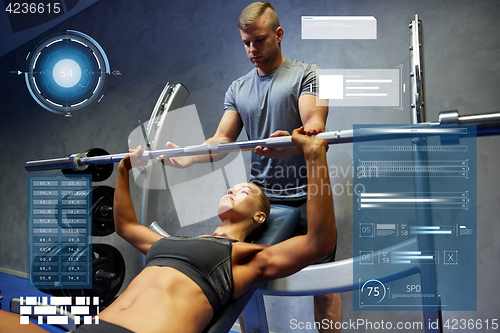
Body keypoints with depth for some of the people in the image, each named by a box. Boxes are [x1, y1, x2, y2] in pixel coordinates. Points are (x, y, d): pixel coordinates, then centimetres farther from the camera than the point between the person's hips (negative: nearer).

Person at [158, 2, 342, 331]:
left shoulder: (306, 73, 0)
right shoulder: (238, 89, 14)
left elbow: (315, 124, -14)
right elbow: (223, 139, 7)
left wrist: (291, 142, -37)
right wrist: (188, 157, -13)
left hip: (306, 196, -4)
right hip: (259, 196, 4)